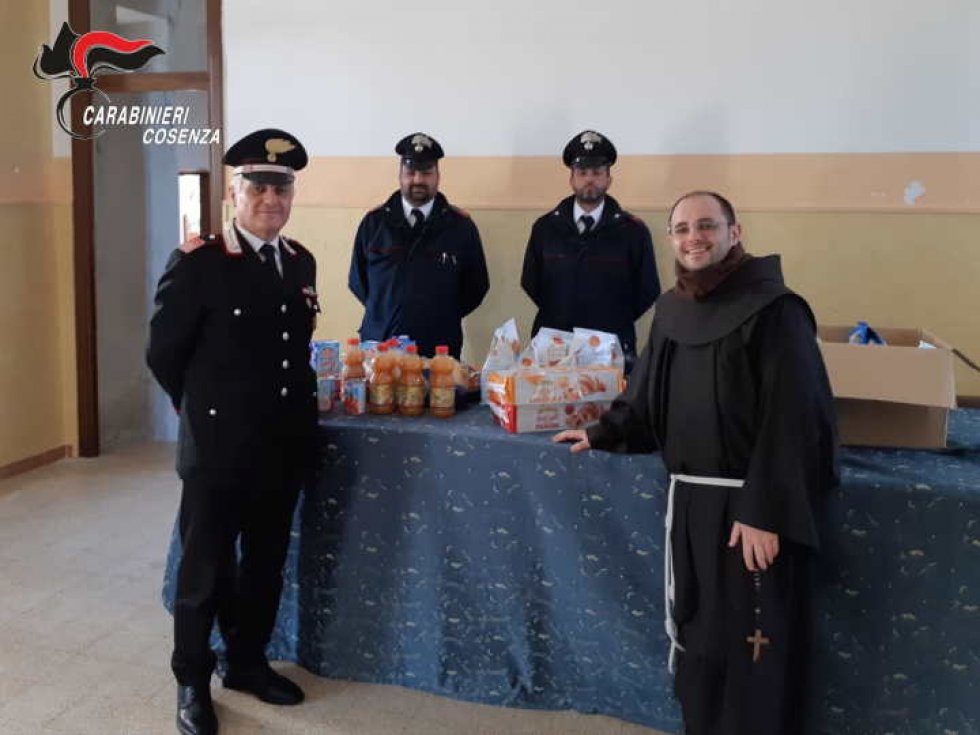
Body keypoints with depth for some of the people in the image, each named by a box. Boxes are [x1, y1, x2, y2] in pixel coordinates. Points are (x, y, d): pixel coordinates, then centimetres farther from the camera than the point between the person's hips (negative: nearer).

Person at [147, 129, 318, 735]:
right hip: (218, 448, -5)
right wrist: (209, 410, 3)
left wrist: (296, 407, 12)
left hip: (284, 447, 6)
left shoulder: (302, 262, 6)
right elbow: (164, 353, -7)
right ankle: (193, 681, 28)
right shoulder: (196, 263, -13)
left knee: (266, 566, 18)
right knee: (206, 570, 9)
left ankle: (248, 662, 38)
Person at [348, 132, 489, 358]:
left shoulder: (460, 225, 3)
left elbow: (476, 286, 8)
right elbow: (357, 280, 13)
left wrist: (443, 317, 3)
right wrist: (385, 312, 8)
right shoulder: (373, 222, 4)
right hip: (379, 348, 1)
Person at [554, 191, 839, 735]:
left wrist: (764, 512, -21)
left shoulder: (774, 310, -14)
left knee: (751, 645, 3)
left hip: (750, 503, -7)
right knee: (695, 631, 18)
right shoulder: (671, 309, 7)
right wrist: (604, 434, 19)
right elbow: (648, 394, 21)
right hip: (688, 498, 7)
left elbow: (791, 423, -18)